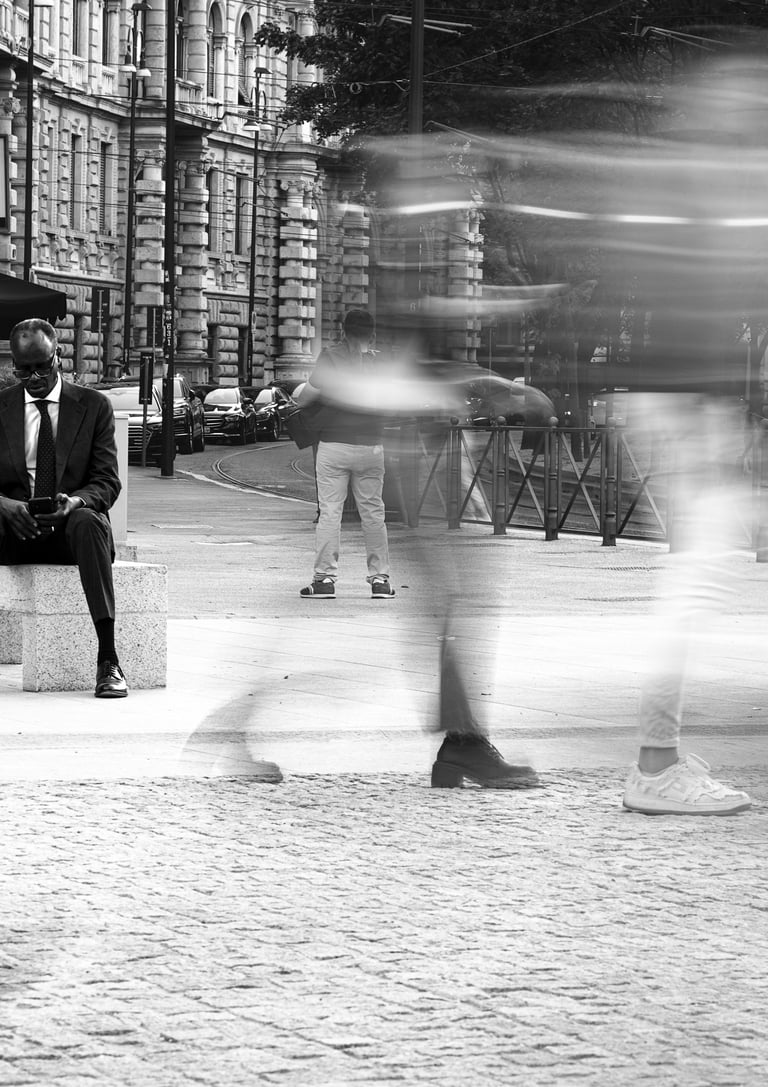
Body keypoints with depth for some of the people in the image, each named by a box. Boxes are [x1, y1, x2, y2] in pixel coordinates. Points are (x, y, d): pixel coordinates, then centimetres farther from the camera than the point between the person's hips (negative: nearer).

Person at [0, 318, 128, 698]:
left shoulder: (93, 406, 7)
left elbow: (108, 481, 1)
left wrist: (76, 501, -22)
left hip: (71, 526, -1)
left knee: (86, 521, -37)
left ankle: (108, 659, -43)